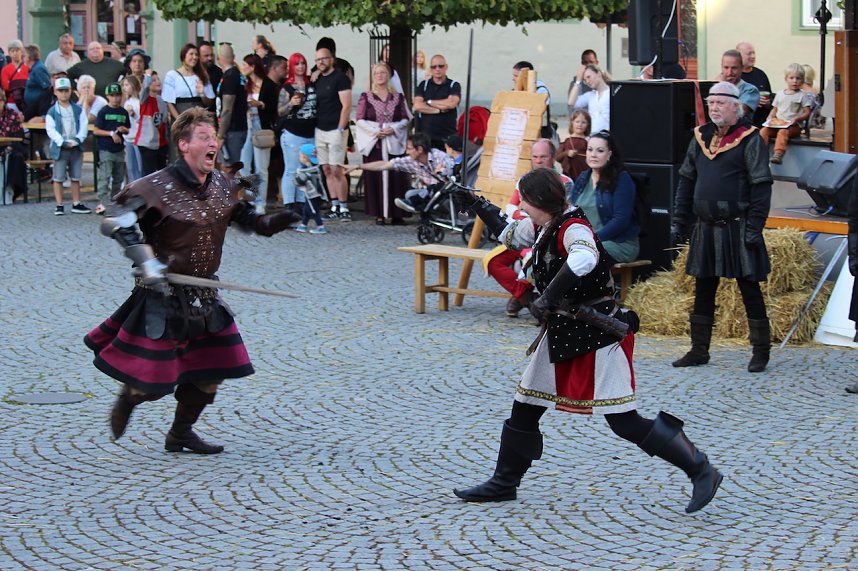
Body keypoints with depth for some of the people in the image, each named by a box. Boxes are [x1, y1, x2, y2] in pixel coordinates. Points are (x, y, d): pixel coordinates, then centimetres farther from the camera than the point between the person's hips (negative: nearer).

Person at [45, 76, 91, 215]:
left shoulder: (78, 110, 6)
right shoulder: (52, 112, -2)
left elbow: (84, 126, 1)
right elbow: (50, 130, -8)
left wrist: (77, 139, -14)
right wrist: (63, 142, -18)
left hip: (75, 147, 3)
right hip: (59, 148, -3)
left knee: (75, 177, 9)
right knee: (58, 178, -1)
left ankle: (76, 204, 16)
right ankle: (59, 205, 3)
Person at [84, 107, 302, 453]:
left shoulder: (222, 186, 3)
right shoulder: (158, 187, -18)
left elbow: (249, 220, 15)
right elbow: (115, 222, -22)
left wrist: (280, 220, -5)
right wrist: (146, 261, -30)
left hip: (203, 296, 7)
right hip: (162, 295, -7)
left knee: (212, 370, 8)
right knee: (153, 380, -4)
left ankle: (181, 433, 26)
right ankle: (126, 402, 31)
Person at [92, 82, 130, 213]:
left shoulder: (124, 112, 10)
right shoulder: (103, 112, -4)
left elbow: (128, 130, 17)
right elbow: (96, 131, -7)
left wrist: (124, 130, -6)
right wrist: (111, 133, -16)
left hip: (119, 150, 6)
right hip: (105, 150, -6)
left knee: (118, 178, 11)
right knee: (104, 178, -10)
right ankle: (103, 203, -13)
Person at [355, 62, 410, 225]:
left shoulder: (398, 97, 11)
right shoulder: (366, 97, 6)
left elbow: (405, 119, 9)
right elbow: (360, 120, 1)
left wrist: (393, 128, -9)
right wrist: (375, 131, -11)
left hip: (394, 143, 1)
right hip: (373, 143, -1)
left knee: (394, 178, -4)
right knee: (375, 178, -4)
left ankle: (395, 214, 0)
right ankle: (379, 214, 0)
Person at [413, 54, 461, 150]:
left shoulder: (454, 85, 7)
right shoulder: (423, 85, 12)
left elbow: (452, 103, -12)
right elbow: (417, 106, -2)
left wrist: (428, 102, -2)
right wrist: (440, 109, -8)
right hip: (424, 135, 2)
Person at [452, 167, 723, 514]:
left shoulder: (573, 228, -19)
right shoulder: (542, 228, 8)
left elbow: (583, 260, -42)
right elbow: (509, 236, 30)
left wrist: (547, 298, -36)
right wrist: (482, 210, 21)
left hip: (596, 334, -9)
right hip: (562, 333, 9)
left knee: (625, 421, -10)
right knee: (524, 408, 13)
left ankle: (701, 472, -2)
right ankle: (504, 483, 27)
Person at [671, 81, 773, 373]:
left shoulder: (750, 139, -6)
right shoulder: (700, 137, 10)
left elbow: (761, 187, -9)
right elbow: (686, 182, 15)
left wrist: (754, 227, -15)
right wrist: (679, 222, 10)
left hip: (737, 227, -6)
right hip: (705, 229, 6)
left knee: (749, 288, 1)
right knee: (703, 289, 11)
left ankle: (761, 352, 10)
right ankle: (699, 350, 19)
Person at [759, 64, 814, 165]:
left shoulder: (802, 95, 6)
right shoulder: (780, 94, 20)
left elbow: (807, 113, 1)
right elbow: (774, 109, 25)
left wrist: (796, 118, -16)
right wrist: (770, 117, 4)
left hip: (794, 126, -5)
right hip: (777, 124, 5)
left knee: (783, 132, -37)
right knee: (763, 130, -22)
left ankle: (778, 154, -54)